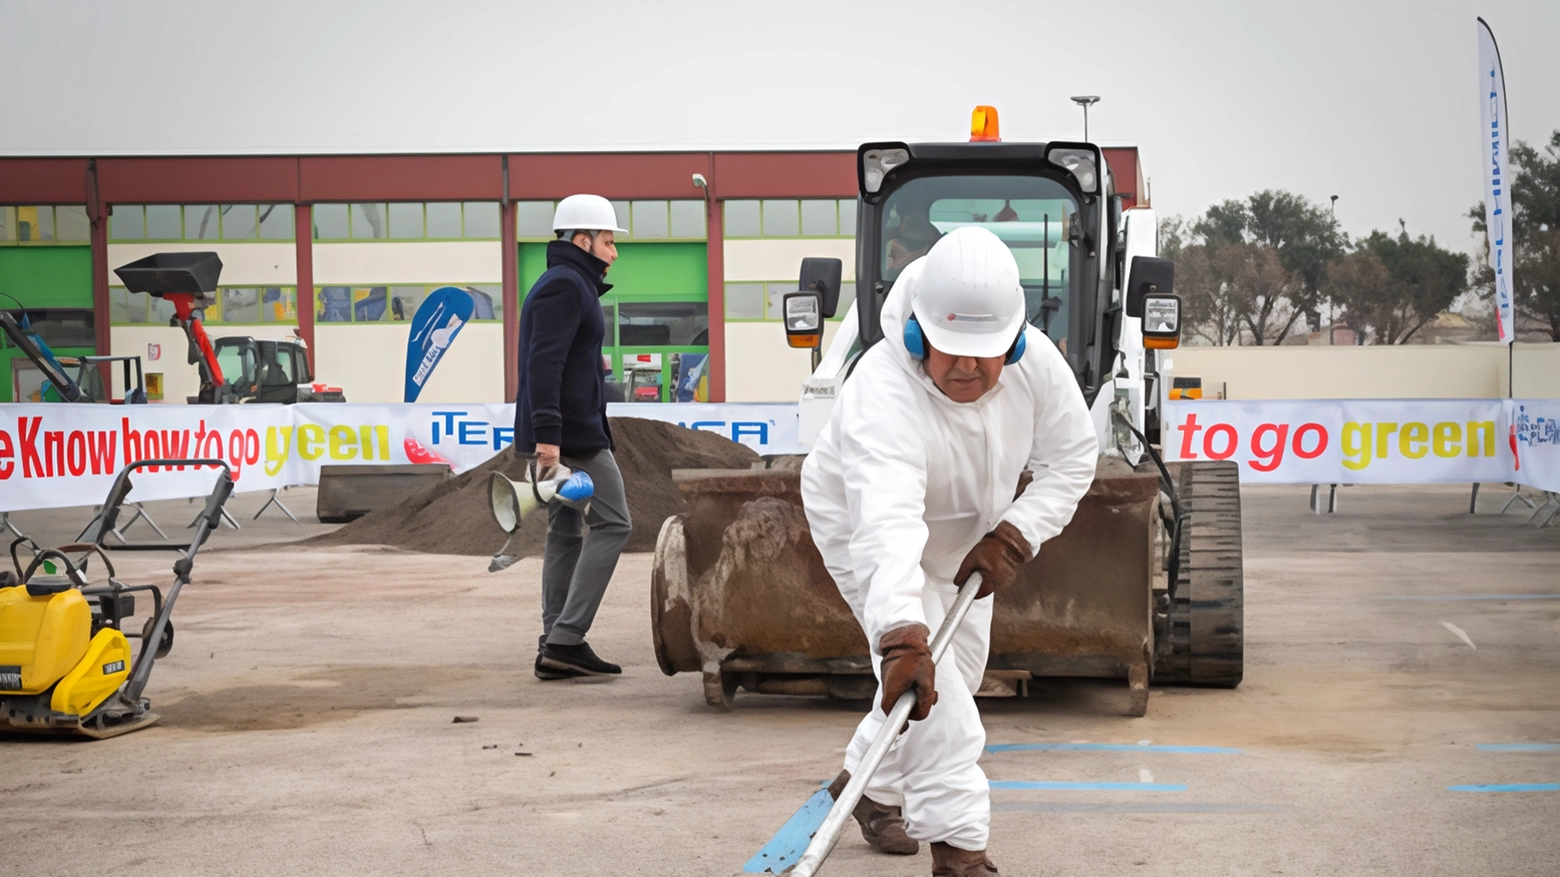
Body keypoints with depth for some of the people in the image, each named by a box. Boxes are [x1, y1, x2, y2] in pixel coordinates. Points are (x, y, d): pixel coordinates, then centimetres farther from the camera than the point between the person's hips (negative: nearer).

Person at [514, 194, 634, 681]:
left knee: (565, 532, 10)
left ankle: (556, 646, 10)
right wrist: (547, 435, -28)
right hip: (571, 433, -11)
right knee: (612, 523, -8)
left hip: (556, 434, 11)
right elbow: (545, 363, -22)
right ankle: (566, 639, -12)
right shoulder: (566, 286, -12)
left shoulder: (564, 285, 21)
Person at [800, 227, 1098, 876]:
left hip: (965, 534, 6)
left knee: (958, 672, 17)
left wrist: (1014, 536, -25)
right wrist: (902, 638, -70)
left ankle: (867, 786, 40)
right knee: (926, 682, -20)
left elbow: (1072, 458, -12)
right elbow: (887, 525, -58)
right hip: (863, 525, -6)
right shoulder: (884, 392, -45)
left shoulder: (1035, 361, -28)